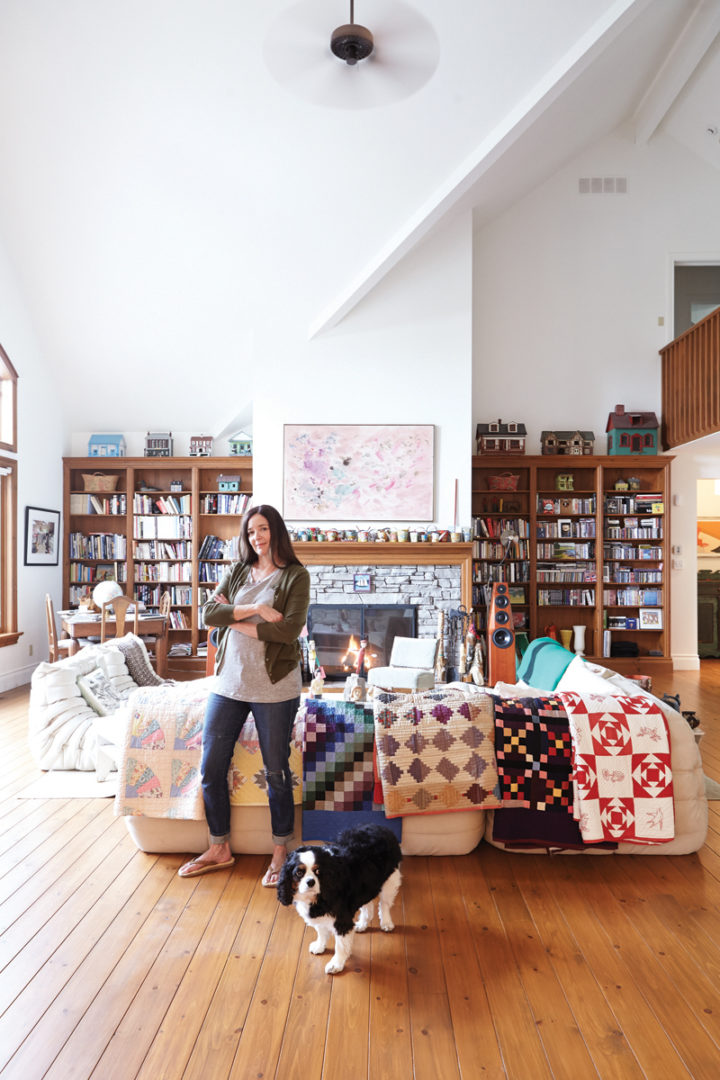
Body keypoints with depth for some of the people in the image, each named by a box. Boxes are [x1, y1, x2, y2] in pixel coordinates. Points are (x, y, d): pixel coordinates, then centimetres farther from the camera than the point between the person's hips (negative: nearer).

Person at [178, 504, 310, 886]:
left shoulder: (295, 576, -4)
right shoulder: (237, 572, 10)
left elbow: (290, 629, -16)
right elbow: (209, 612, -2)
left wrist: (235, 621, -10)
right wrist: (254, 610, -16)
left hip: (274, 687, -5)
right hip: (228, 682, 5)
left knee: (276, 771, 6)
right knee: (211, 768, 9)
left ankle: (280, 852, 25)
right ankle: (219, 849, 28)